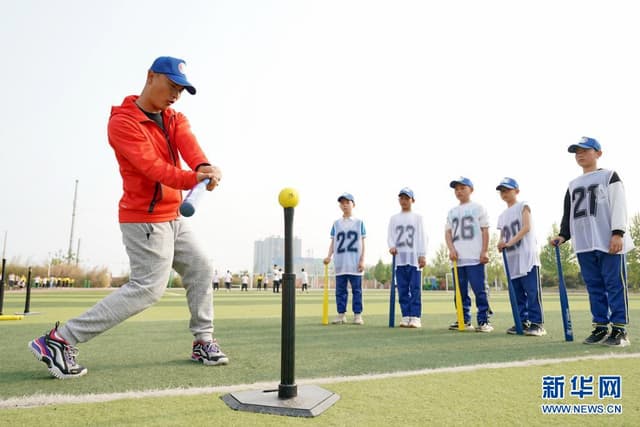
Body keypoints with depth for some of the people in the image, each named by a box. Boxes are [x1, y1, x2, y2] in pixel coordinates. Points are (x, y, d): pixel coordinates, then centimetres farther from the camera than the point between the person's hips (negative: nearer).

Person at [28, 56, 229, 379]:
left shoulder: (175, 119, 9)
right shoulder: (123, 122, -15)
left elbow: (188, 144, -14)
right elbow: (153, 167, -29)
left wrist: (204, 167, -36)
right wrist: (191, 180, -46)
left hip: (173, 217, 9)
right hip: (145, 219, -9)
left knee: (201, 270, 10)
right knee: (147, 288, -12)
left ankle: (203, 342, 22)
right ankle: (58, 340, -4)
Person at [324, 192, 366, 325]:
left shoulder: (359, 222, 7)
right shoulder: (336, 223, 12)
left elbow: (362, 243, 5)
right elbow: (333, 242, 11)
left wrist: (362, 260, -3)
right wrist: (329, 256, -4)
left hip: (355, 263, -2)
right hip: (340, 263, 2)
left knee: (357, 290, 1)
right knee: (340, 290, 5)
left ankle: (357, 315, 8)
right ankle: (341, 314, 13)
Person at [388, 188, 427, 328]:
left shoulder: (417, 217, 9)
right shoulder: (394, 218, 14)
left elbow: (422, 237, 4)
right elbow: (390, 236, 9)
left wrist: (422, 255, -5)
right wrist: (391, 246, -12)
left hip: (414, 257, -2)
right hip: (399, 257, 2)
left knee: (415, 289, -5)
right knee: (402, 289, 3)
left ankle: (415, 317, -1)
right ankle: (406, 316, 9)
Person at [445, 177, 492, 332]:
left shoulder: (478, 208, 6)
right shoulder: (452, 212, 18)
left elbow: (485, 231, 1)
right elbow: (448, 232, 13)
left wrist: (484, 251, -8)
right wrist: (451, 249, -4)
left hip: (475, 257, -5)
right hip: (457, 258, 5)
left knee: (479, 290, -6)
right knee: (461, 291, 8)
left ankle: (484, 321, 1)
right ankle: (464, 320, 16)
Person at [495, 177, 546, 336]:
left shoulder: (523, 206, 3)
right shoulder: (502, 216, 20)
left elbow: (527, 227, -11)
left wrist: (510, 242, -20)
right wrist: (500, 244, -8)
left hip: (527, 256, -6)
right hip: (512, 260, 7)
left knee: (532, 291, -8)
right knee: (517, 293, 8)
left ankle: (537, 323, -3)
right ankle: (522, 322, 15)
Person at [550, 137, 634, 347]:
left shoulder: (609, 176, 5)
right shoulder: (573, 185, 20)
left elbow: (619, 205, -5)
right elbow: (568, 214, 18)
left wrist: (618, 233, -16)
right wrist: (563, 236, 3)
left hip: (609, 242, -5)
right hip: (584, 245, 6)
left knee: (615, 284, -4)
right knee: (594, 287, 7)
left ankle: (619, 329, 1)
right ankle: (600, 328, 13)